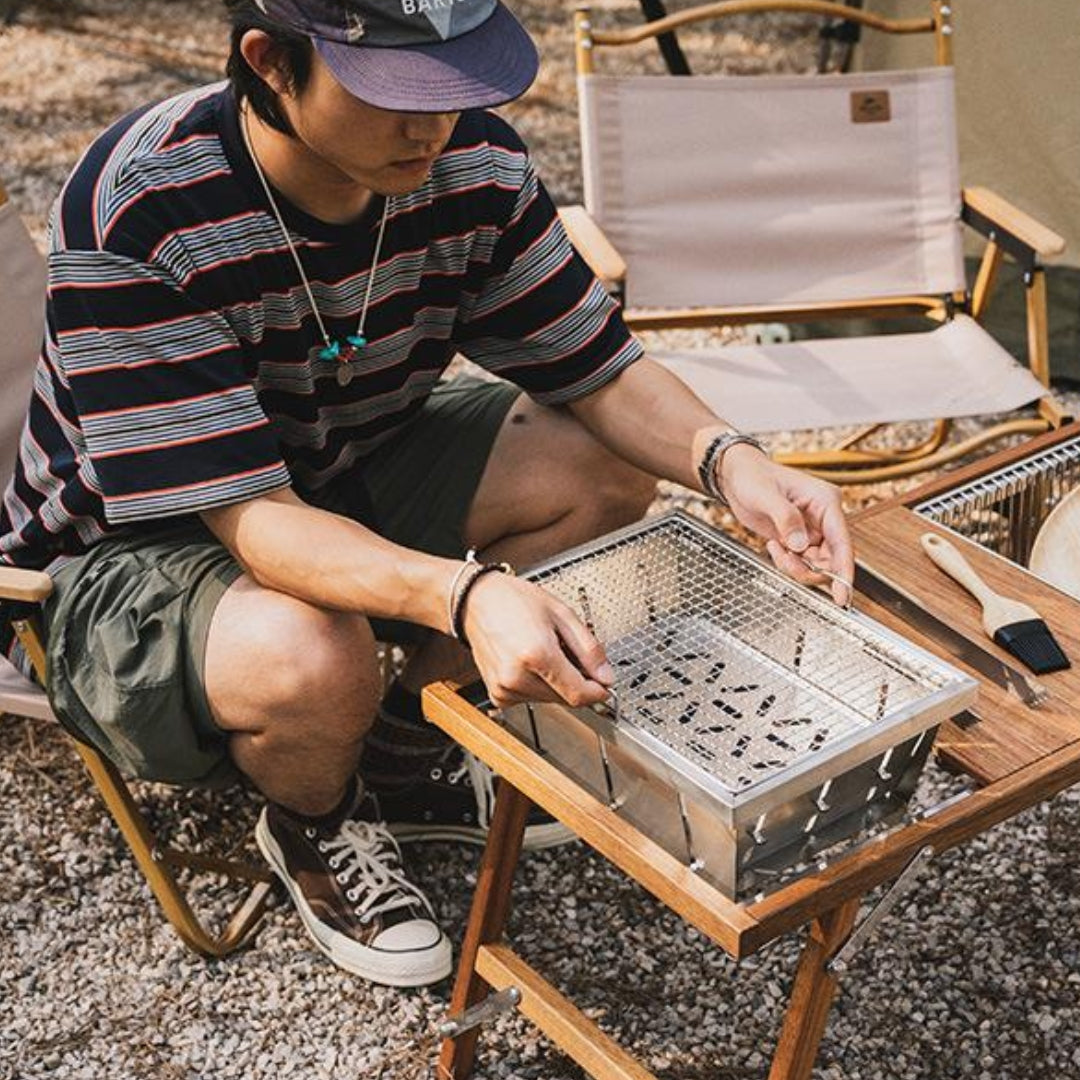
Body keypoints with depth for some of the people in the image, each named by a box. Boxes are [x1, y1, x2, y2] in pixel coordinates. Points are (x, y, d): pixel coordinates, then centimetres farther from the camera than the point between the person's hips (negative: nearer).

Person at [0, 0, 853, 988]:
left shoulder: (472, 164, -16)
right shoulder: (131, 213, -33)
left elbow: (594, 370, -8)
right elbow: (250, 514, -36)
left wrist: (727, 460, -29)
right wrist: (468, 594, -53)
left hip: (346, 476, 6)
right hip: (136, 547, -5)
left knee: (610, 468, -10)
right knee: (313, 663, -37)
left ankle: (408, 747, 8)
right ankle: (313, 828, 3)